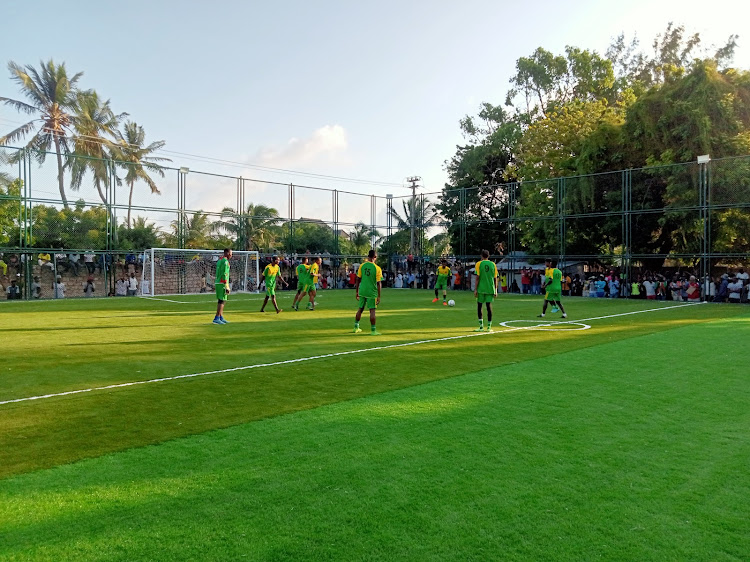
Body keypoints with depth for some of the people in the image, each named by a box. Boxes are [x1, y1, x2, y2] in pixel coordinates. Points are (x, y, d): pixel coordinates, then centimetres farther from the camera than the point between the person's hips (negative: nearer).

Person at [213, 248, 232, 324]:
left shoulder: (219, 261, 18)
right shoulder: (225, 261, -12)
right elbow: (224, 274, -18)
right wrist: (227, 286, -18)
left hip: (217, 283, 10)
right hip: (222, 284, -10)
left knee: (220, 301, 13)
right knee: (222, 300, -9)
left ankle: (221, 318, 18)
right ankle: (216, 318, -11)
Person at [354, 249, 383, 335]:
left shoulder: (362, 265, 0)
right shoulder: (377, 268, -10)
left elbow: (358, 279, 4)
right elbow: (379, 283, -10)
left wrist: (356, 292, 12)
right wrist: (379, 296, -5)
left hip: (362, 291, 4)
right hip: (372, 292, -4)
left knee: (360, 309, 16)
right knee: (372, 310, 1)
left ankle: (356, 327, 26)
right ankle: (373, 330, 4)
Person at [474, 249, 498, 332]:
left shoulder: (479, 264, -1)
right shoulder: (493, 264, 7)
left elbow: (478, 277, -7)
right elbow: (495, 278, 6)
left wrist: (475, 289, -5)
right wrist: (495, 290, 10)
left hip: (481, 289, -2)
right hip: (490, 289, 2)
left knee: (479, 306, 7)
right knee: (489, 306, 4)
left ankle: (481, 326, 2)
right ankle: (489, 327, 3)